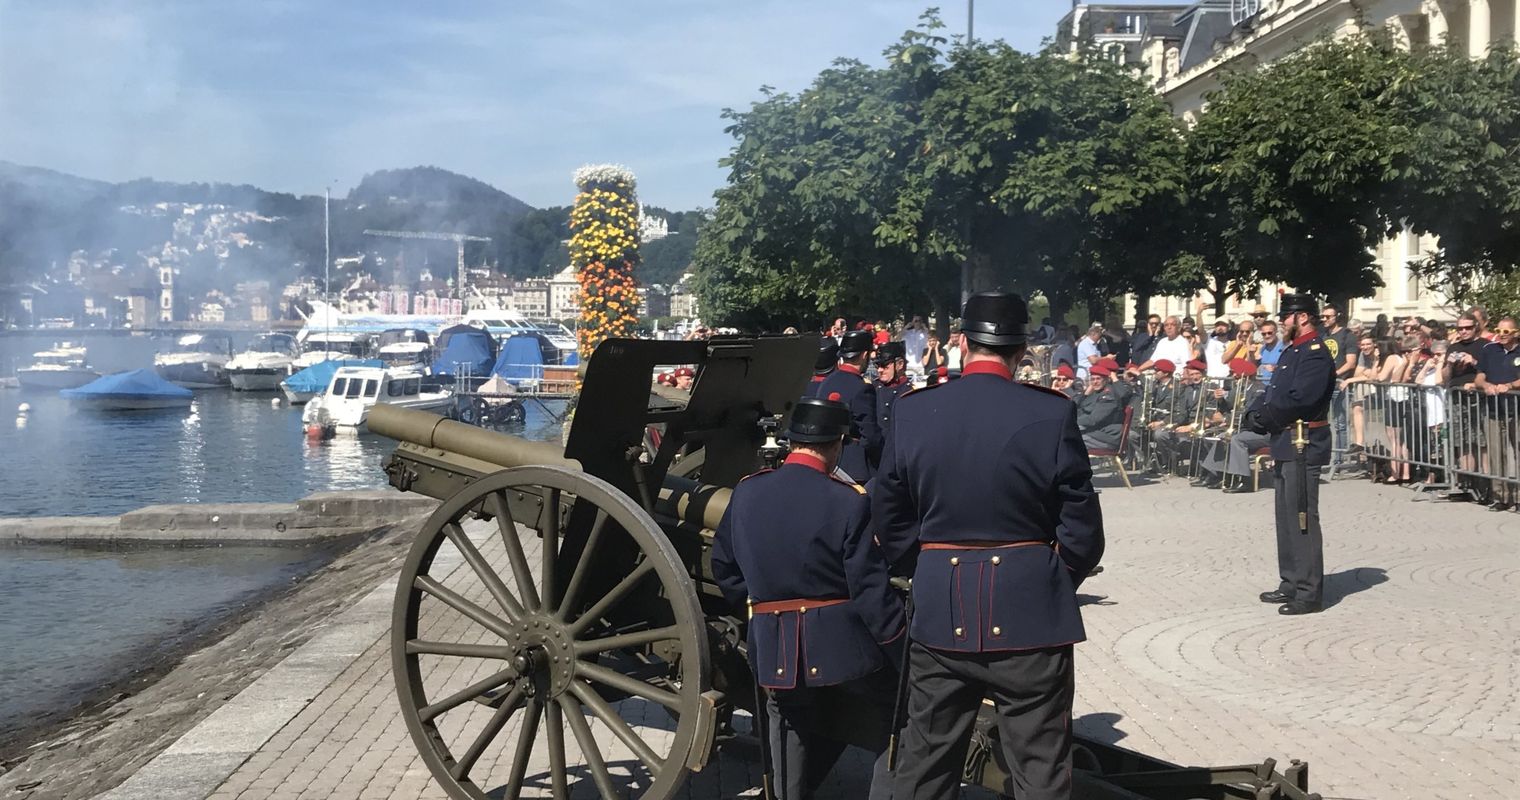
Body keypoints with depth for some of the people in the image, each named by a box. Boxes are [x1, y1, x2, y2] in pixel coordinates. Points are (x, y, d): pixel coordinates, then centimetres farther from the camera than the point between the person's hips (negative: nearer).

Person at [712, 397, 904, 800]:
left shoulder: (746, 492, 0)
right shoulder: (849, 502, -15)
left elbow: (725, 569, 11)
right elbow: (872, 589, -15)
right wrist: (903, 654, -6)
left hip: (772, 651, 4)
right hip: (843, 649, -4)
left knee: (795, 733, 21)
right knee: (894, 729, 15)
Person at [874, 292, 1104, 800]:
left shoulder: (911, 412, -3)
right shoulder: (1053, 415, -10)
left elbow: (890, 522, 3)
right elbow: (1082, 531, -6)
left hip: (938, 616, 3)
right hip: (1030, 615, -2)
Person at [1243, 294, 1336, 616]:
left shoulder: (1316, 354, -14)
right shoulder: (1293, 351, 18)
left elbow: (1298, 399, -24)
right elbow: (1275, 391, 18)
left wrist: (1263, 417, -12)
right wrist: (1255, 414, -1)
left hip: (1303, 444, -10)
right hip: (1285, 444, 10)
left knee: (1302, 519, -7)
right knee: (1286, 517, 15)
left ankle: (1310, 593, -3)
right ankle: (1291, 584, 24)